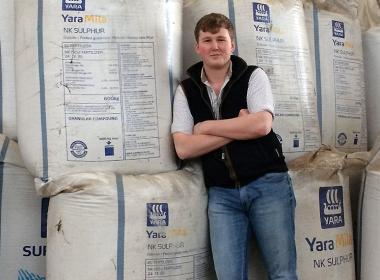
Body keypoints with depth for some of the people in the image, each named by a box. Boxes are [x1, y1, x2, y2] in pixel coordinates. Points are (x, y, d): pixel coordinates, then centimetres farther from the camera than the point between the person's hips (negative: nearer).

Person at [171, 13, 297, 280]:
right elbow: (183, 148, -5)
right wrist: (239, 129, -9)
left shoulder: (253, 76, 3)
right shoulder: (186, 90, 6)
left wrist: (206, 126, -6)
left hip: (267, 183, -1)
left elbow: (261, 124, -15)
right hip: (222, 193, 2)